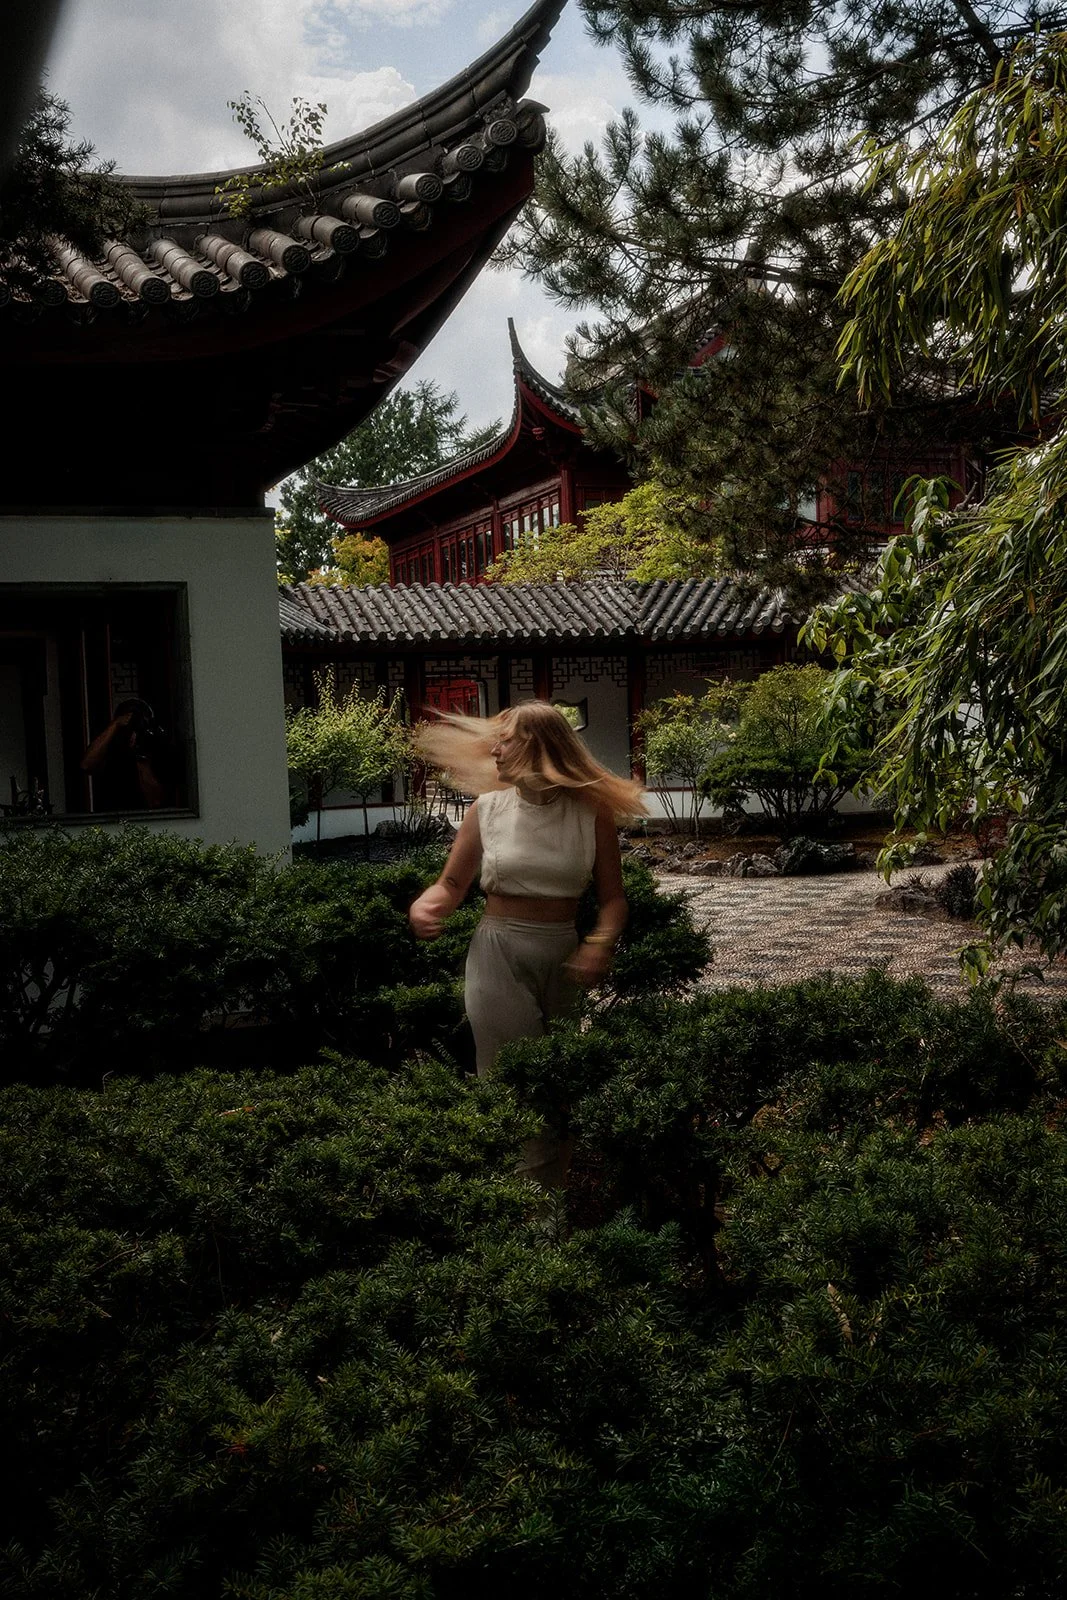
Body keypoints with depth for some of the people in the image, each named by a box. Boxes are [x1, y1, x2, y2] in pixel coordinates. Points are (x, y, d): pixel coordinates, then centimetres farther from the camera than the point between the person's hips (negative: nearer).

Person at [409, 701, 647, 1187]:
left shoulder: (591, 812, -1)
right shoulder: (488, 808, 1)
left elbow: (612, 896, 0)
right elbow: (452, 884, 6)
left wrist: (600, 943, -18)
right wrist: (426, 905, -15)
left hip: (564, 959, 1)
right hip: (499, 956, -1)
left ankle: (552, 1198, 22)